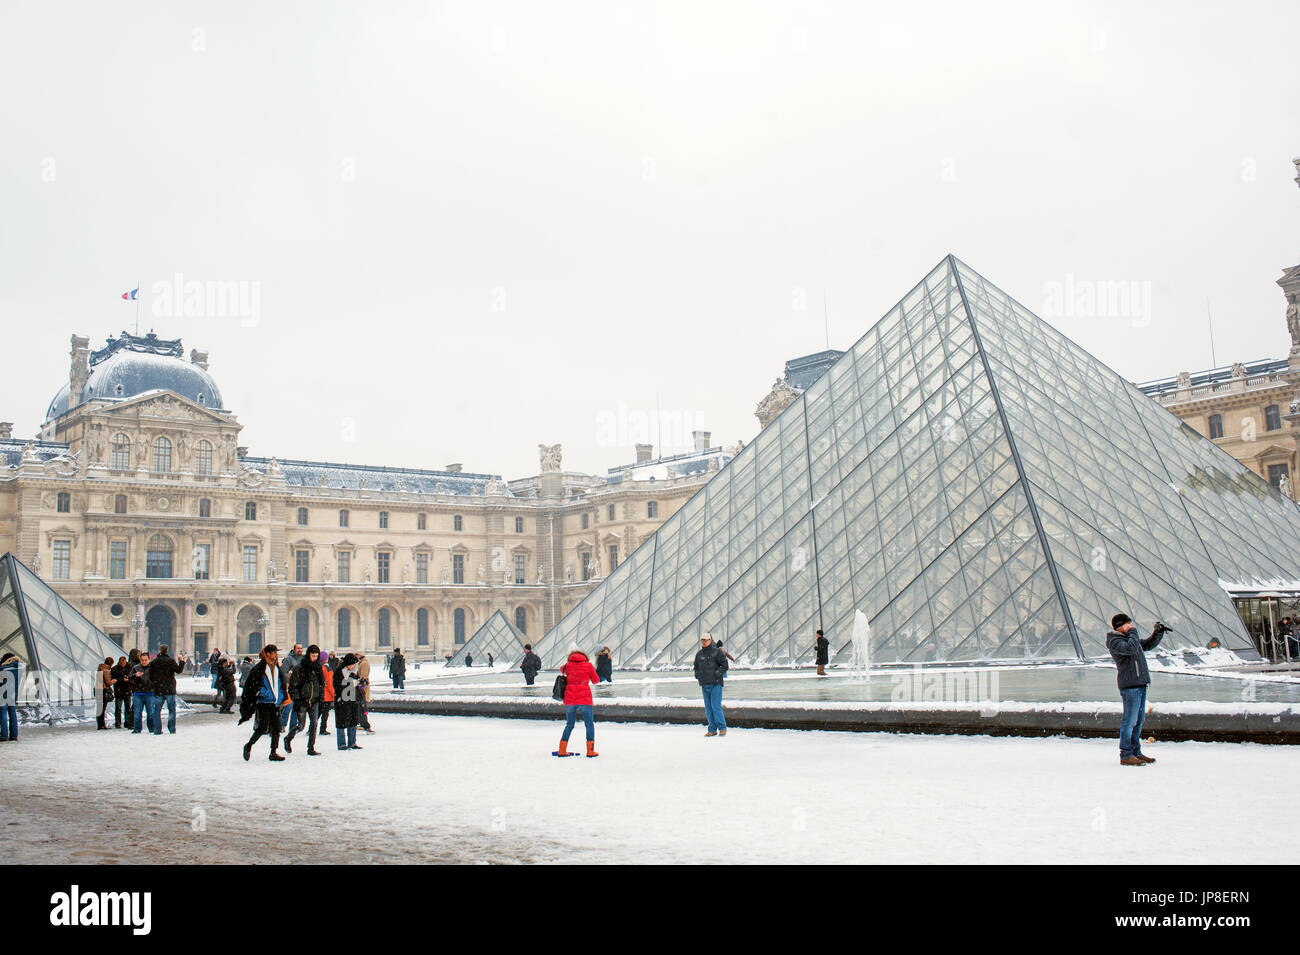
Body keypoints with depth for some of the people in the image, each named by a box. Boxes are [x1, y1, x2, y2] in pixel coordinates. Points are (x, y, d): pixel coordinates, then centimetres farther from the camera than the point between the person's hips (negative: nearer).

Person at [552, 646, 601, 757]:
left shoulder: (567, 666, 7)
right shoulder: (588, 665, 0)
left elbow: (562, 670, 30)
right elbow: (596, 680, 9)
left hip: (569, 700, 3)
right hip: (584, 700, -3)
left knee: (569, 725, 15)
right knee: (590, 724, 7)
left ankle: (562, 750, 14)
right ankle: (590, 751, 1)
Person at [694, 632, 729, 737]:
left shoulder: (717, 652, -2)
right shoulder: (699, 654, 14)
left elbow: (724, 665, -4)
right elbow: (696, 667, 26)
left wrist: (717, 674, -13)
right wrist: (698, 676, 10)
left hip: (715, 684, -6)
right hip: (704, 685, 6)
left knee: (716, 706, -11)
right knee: (708, 708, 6)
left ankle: (722, 728, -1)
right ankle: (712, 730, 12)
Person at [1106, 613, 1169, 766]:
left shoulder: (1128, 638, 20)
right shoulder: (1114, 641, -9)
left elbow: (1148, 645, 33)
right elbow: (1130, 649, -27)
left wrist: (1158, 633, 18)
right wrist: (1132, 633, -13)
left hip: (1140, 683, 10)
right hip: (1129, 684, -10)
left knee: (1139, 719, 13)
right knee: (1129, 720, -9)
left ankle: (1136, 752, 20)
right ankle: (1126, 755, -7)